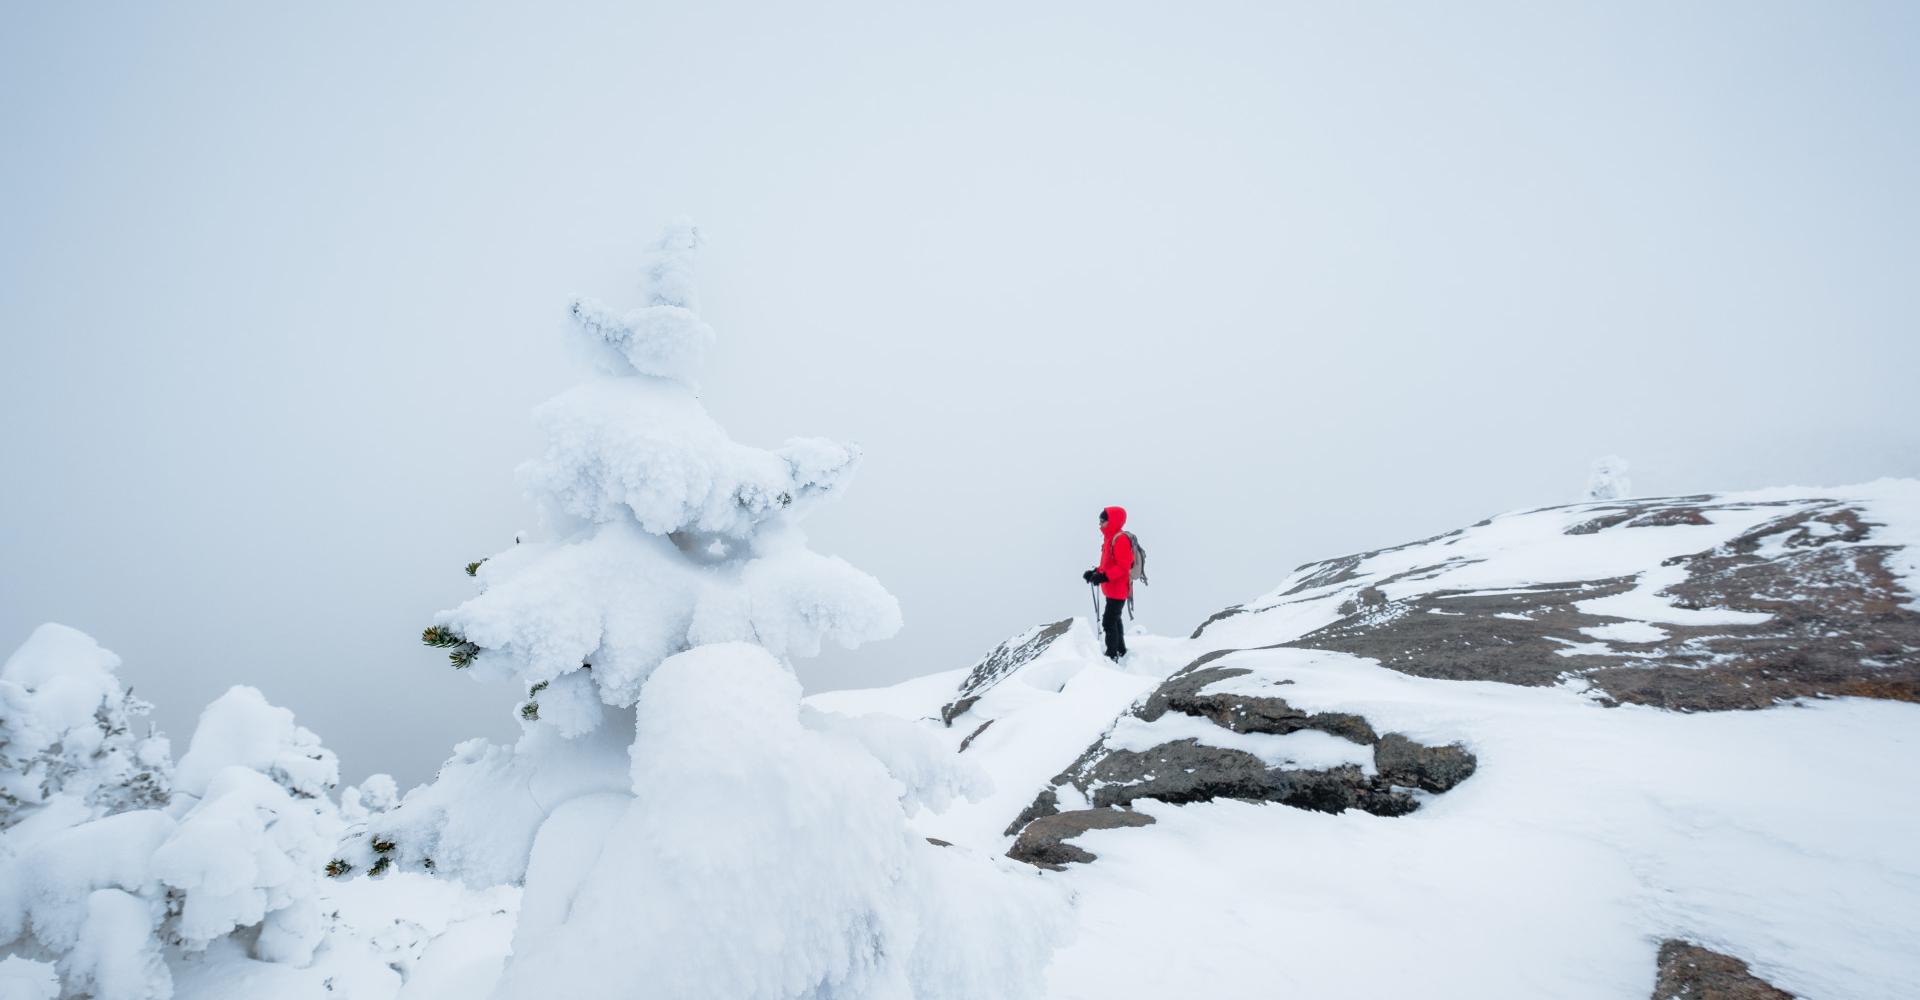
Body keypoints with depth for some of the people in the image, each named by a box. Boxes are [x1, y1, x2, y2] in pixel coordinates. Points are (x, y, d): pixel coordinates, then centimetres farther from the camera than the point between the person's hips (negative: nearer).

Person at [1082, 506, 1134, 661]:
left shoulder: (1120, 539, -19)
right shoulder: (1109, 538, 13)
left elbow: (1123, 567, -25)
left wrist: (1105, 577, -31)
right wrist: (1096, 572, 6)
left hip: (1118, 589, -11)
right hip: (1112, 589, 11)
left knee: (1109, 621, -10)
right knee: (1114, 619, 20)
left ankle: (1112, 655, -4)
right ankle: (1120, 649, 34)